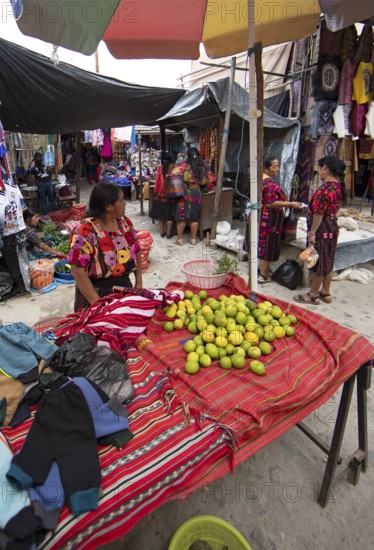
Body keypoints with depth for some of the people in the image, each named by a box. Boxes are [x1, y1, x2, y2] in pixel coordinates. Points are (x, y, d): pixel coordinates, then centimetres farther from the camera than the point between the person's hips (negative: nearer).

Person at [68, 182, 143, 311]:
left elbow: (136, 251, 9)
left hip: (125, 290, 6)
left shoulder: (124, 222, 0)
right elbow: (78, 271, -20)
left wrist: (139, 283, 0)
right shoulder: (85, 230, -18)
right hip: (98, 294, -5)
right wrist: (97, 303, -22)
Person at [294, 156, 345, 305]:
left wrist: (312, 232, -18)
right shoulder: (338, 185, 8)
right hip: (332, 228, 9)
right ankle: (325, 292, 28)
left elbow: (318, 213, -22)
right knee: (328, 262, 16)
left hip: (322, 229, -9)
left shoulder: (325, 188, -21)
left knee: (318, 263, 2)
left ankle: (313, 295, 15)